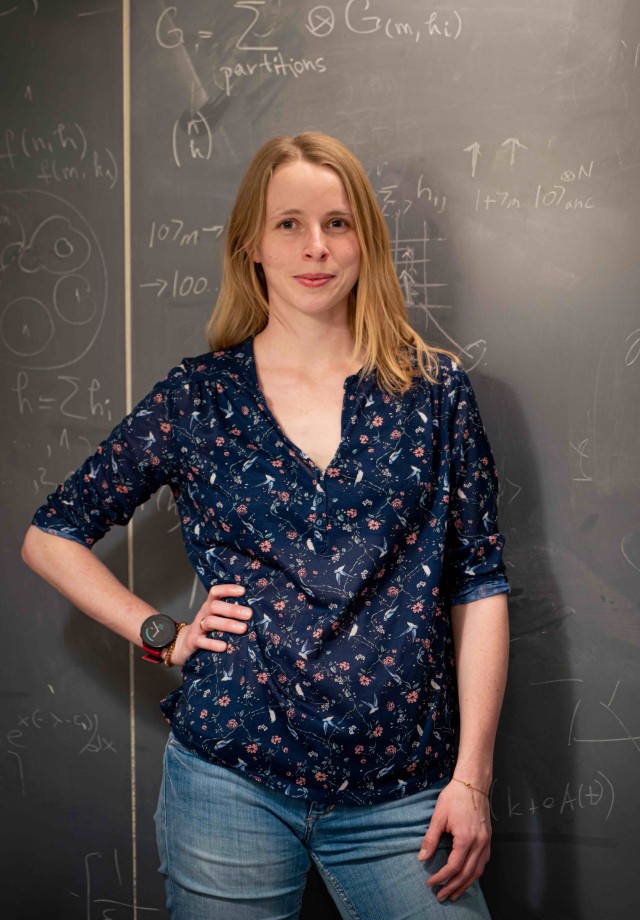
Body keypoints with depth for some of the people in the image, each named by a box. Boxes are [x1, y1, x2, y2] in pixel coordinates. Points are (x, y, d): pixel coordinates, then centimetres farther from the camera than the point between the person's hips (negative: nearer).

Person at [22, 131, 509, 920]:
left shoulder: (432, 390, 1)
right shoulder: (196, 397, 0)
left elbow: (478, 586, 1)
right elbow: (50, 537, 9)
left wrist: (471, 775, -3)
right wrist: (162, 636, -1)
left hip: (402, 797, 1)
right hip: (232, 786, 0)